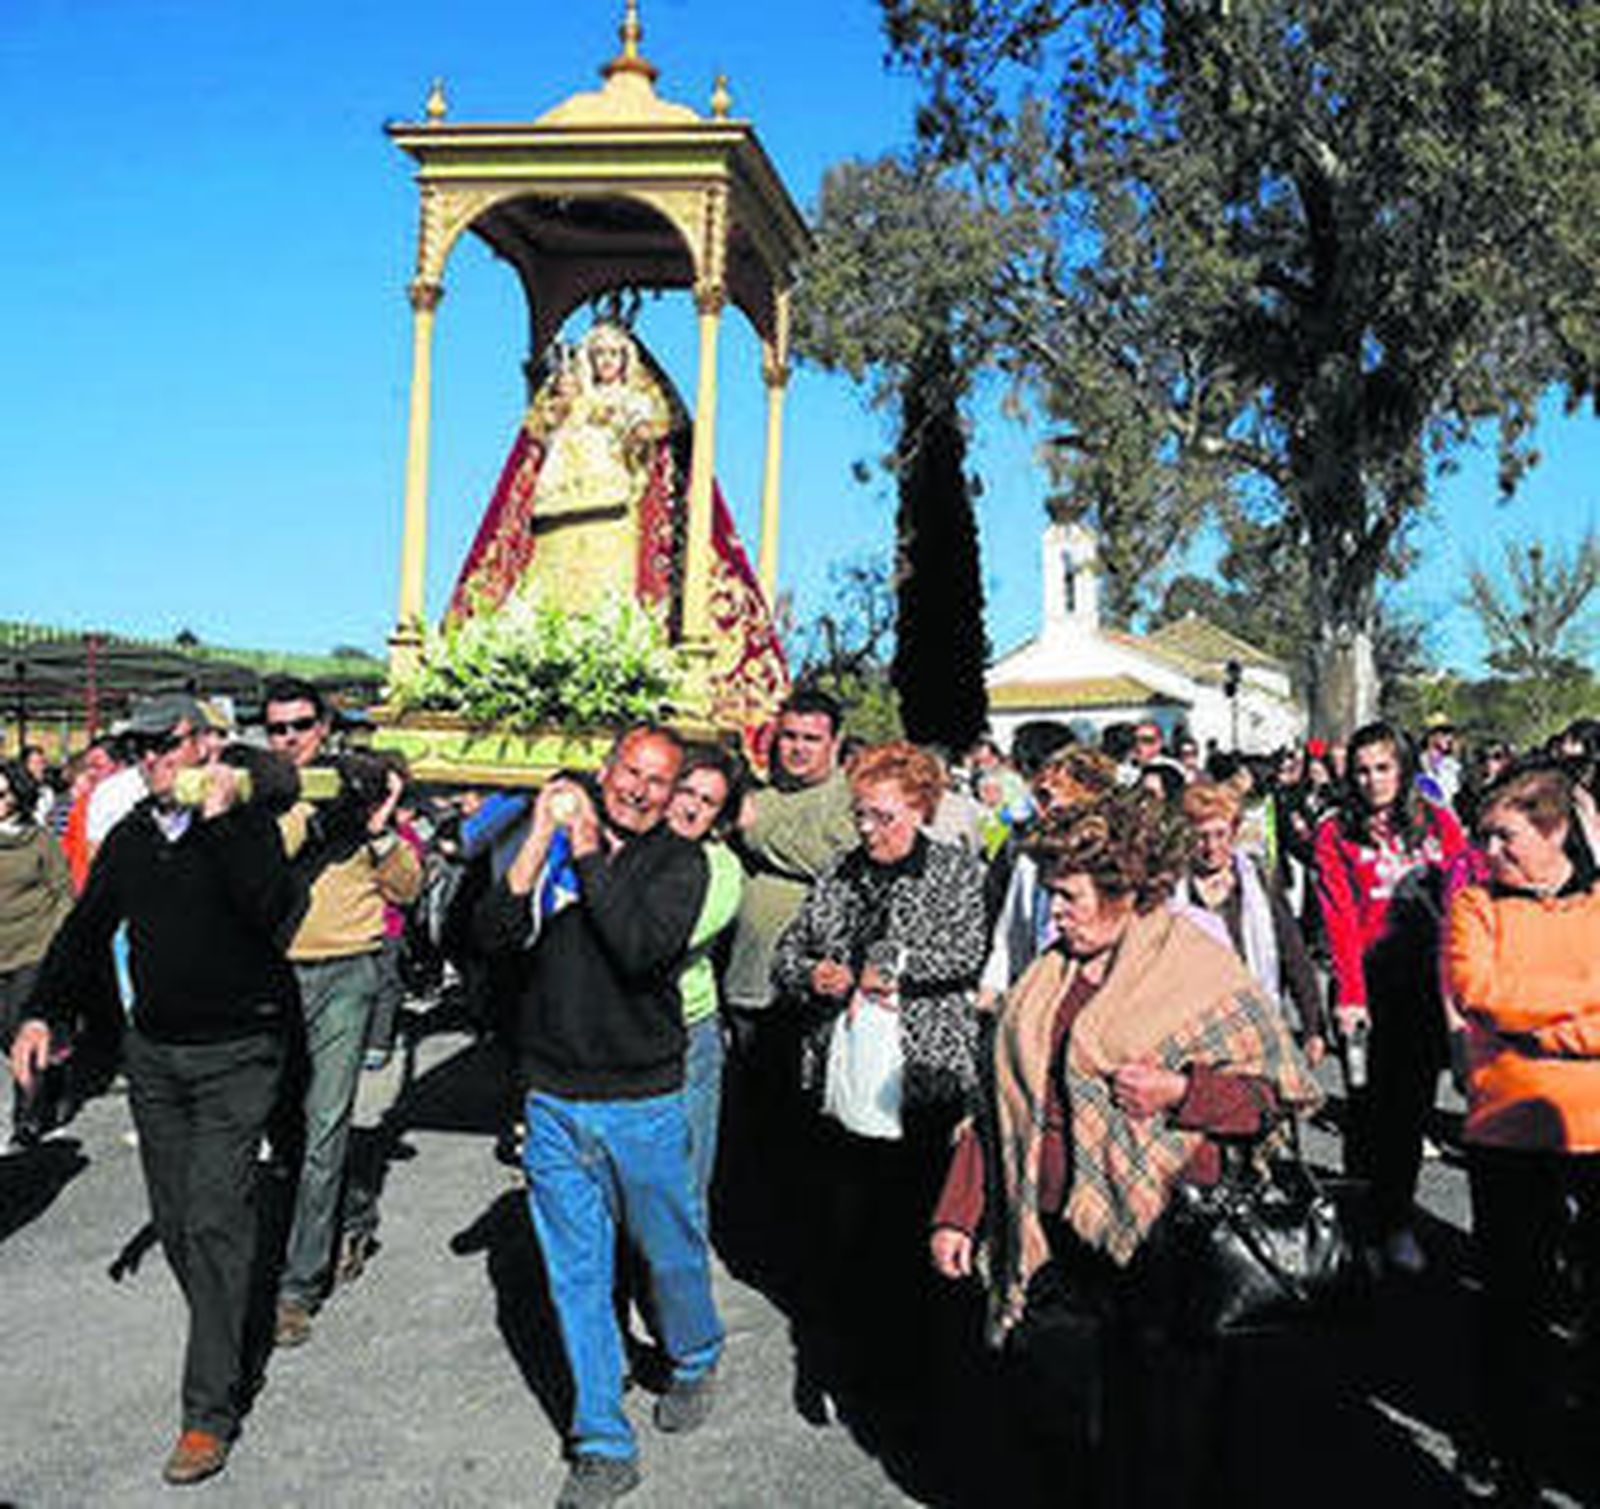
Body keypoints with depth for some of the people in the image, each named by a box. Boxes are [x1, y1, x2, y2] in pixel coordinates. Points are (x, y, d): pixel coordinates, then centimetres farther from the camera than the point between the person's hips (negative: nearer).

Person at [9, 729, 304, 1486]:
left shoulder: (247, 822, -9)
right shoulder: (129, 838, 8)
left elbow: (273, 911, -25)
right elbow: (86, 929, 12)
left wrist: (221, 820, -27)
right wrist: (42, 1012, 1)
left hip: (235, 1056, -6)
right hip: (153, 1053, 6)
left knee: (215, 1222, -8)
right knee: (175, 1222, 11)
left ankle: (210, 1412, -3)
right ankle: (232, 1344, 31)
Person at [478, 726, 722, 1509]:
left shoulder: (679, 861, -4)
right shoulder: (554, 842, 2)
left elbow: (640, 948, -22)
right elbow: (493, 933, -9)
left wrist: (588, 851, -20)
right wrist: (539, 840, -18)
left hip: (643, 1101, -2)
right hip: (552, 1099, 2)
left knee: (670, 1251, 15)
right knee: (576, 1275, 7)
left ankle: (694, 1363, 44)